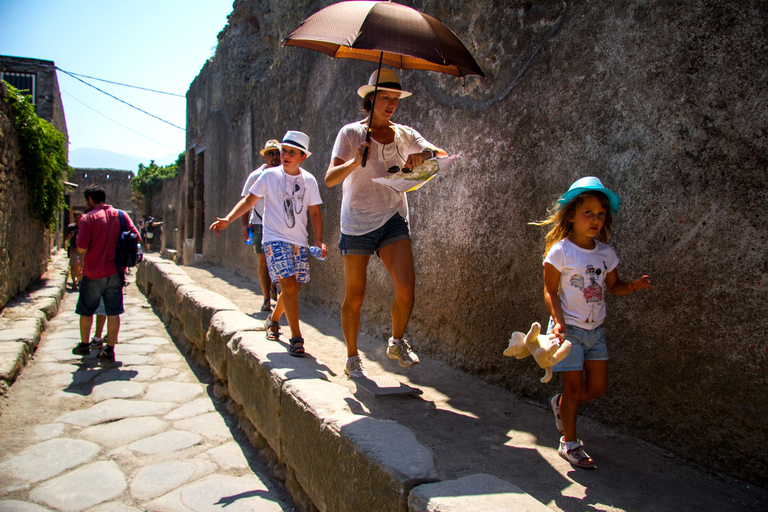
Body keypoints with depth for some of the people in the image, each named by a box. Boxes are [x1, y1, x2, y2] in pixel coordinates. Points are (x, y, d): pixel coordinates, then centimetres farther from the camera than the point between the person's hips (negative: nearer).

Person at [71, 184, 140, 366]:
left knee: (86, 311, 16)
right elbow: (136, 237, -2)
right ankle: (109, 351, 6)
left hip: (93, 272, -3)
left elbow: (81, 248, -14)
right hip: (115, 271, 3)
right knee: (113, 312, 5)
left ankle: (84, 345, 30)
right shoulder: (120, 215, 0)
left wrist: (78, 237, 6)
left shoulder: (87, 218, -11)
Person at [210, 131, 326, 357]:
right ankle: (296, 338, -10)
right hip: (275, 238, -3)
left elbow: (315, 212, 7)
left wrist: (319, 240, -4)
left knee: (292, 288, 9)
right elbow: (249, 199, 3)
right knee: (288, 285, -15)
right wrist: (228, 219, -10)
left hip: (299, 241, 4)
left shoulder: (309, 180, 5)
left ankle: (273, 320, 36)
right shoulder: (270, 175, -1)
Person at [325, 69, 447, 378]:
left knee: (406, 285, -15)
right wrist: (355, 162, -28)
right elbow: (329, 178, -9)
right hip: (357, 222, -2)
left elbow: (444, 156, 2)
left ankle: (397, 343, 10)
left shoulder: (404, 134, 9)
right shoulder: (351, 133, -1)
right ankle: (352, 358, 21)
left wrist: (425, 154, -20)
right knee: (354, 297, 2)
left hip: (393, 219, 2)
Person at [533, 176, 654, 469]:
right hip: (569, 327, -6)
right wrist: (559, 322, -23)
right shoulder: (560, 251, -13)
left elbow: (613, 286, 12)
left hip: (595, 329, 6)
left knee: (598, 387, 8)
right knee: (575, 386, 0)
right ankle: (569, 443, 20)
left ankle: (560, 404, 37)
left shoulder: (605, 252, 3)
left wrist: (633, 286, -8)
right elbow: (550, 292, -12)